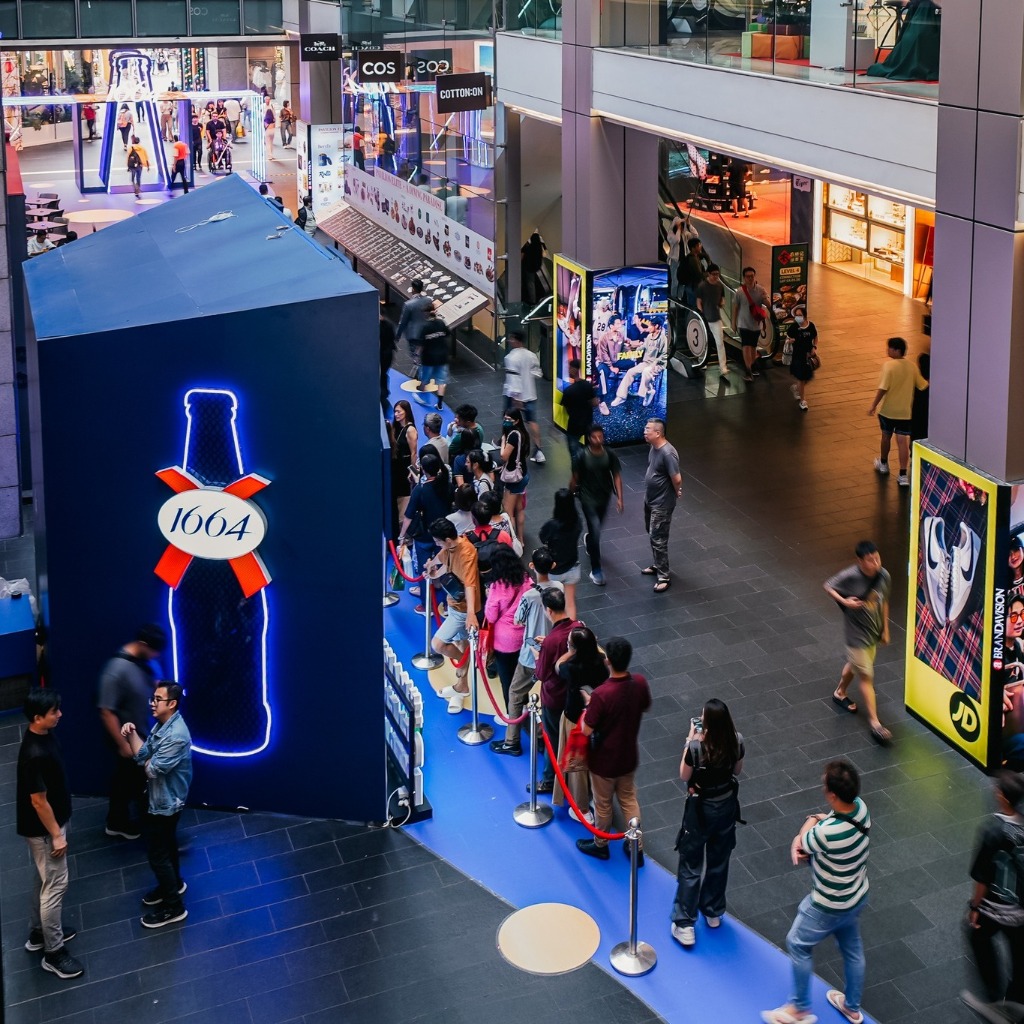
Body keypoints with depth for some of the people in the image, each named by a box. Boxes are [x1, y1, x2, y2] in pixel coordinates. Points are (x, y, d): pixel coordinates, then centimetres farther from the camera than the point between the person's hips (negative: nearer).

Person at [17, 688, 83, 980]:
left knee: (43, 881, 24)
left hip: (48, 823, 10)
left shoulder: (44, 736, -2)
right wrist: (56, 835, -17)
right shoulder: (35, 754, -33)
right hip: (43, 828, -10)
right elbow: (38, 801, -26)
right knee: (55, 885, 1)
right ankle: (53, 953, 13)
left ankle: (38, 933, 41)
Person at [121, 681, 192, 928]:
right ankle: (173, 884, 47)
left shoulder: (176, 735, -32)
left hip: (166, 802, -10)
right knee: (166, 844, 26)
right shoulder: (162, 725, 0)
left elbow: (152, 770, -29)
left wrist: (147, 762, -8)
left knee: (156, 853, 0)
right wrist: (132, 734, -15)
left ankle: (173, 907, 12)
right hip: (162, 798, 10)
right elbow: (142, 755, -1)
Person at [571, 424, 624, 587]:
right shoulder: (583, 456, -18)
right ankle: (596, 570, -1)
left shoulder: (610, 454, -11)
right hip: (588, 498, -4)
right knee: (596, 532, -10)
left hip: (604, 497, 4)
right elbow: (575, 478, -8)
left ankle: (588, 540, 62)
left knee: (597, 528, 25)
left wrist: (619, 498, -12)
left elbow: (616, 476, -6)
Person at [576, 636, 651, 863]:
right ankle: (636, 848, 36)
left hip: (604, 761, -5)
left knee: (603, 804, 19)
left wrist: (588, 705, -9)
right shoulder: (640, 683, -17)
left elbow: (586, 731, -25)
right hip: (629, 757, 5)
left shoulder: (601, 695, -35)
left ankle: (600, 845, 41)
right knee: (629, 800, 25)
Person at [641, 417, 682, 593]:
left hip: (661, 504, -9)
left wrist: (676, 492, -8)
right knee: (652, 534, 22)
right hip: (649, 499, 9)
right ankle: (657, 565, 40)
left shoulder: (667, 453, -29)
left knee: (658, 539, -2)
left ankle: (664, 577, 8)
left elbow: (677, 479, -27)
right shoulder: (654, 447, 0)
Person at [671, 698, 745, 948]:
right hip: (727, 805, 5)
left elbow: (684, 776, -11)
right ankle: (713, 913, 40)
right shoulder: (736, 741, -16)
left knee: (690, 866, 10)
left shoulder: (697, 746, -29)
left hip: (701, 809, -4)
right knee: (719, 862, 23)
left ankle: (685, 925, 12)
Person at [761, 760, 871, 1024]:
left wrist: (811, 822, 0)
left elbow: (803, 844, -18)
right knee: (852, 949, 25)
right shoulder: (859, 806, -18)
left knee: (798, 945, 16)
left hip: (829, 907, -7)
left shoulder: (828, 833, -40)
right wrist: (810, 831, -18)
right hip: (857, 897, 7)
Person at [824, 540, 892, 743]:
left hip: (874, 630, 6)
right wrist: (844, 601, -25)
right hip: (857, 633, -6)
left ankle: (839, 693, 54)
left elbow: (884, 602, 4)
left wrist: (885, 629, 10)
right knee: (866, 676, -1)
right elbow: (828, 585, -10)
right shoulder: (850, 576, -26)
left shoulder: (884, 576, -11)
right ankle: (874, 723, 5)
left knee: (855, 664, 28)